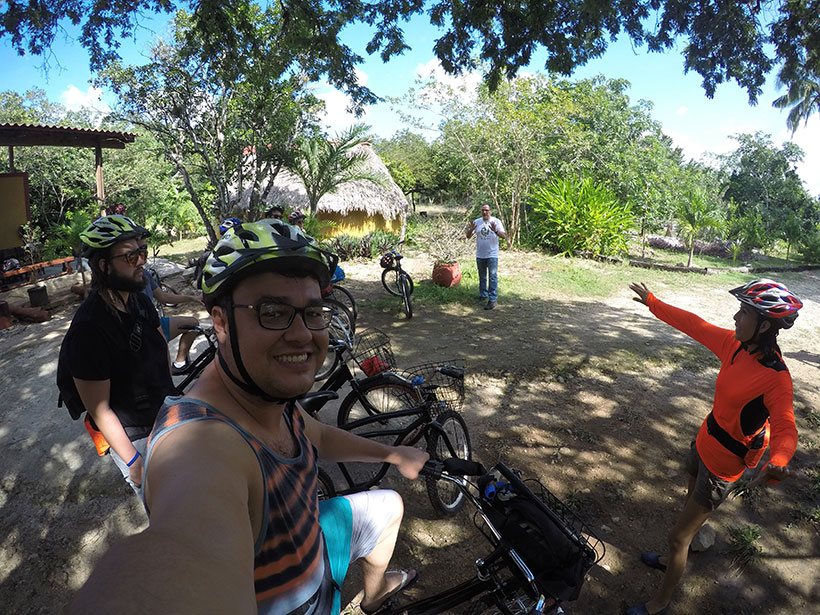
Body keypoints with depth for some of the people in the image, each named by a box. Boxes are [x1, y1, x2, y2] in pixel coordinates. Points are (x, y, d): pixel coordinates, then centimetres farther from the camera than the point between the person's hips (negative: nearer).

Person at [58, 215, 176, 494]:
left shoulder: (138, 299, -4)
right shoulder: (89, 329, -28)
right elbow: (100, 410, -23)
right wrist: (133, 461, -18)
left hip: (165, 417, 7)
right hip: (133, 439, -7)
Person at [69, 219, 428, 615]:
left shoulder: (272, 394, -14)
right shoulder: (201, 446, -41)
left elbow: (319, 437, 6)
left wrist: (393, 455, 9)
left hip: (308, 547, 7)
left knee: (389, 506, 21)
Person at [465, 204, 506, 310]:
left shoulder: (496, 221, -5)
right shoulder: (476, 222, 3)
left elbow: (504, 236, -13)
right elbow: (468, 236, 3)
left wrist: (495, 230, -31)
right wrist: (470, 230, -19)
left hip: (492, 255, -4)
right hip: (480, 255, 4)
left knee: (492, 277, -6)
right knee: (482, 277, 17)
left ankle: (492, 299, -5)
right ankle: (483, 295, 32)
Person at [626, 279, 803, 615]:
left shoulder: (776, 378, -28)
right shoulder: (735, 345, -9)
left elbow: (785, 428, -35)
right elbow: (694, 325, 1)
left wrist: (777, 462, -56)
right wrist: (652, 302, 10)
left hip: (723, 463, -7)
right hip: (704, 443, 7)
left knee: (678, 535, 6)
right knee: (693, 509, 30)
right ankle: (671, 559, 56)